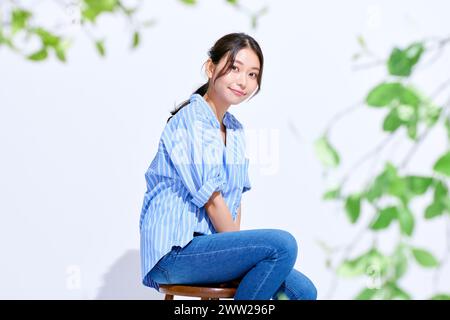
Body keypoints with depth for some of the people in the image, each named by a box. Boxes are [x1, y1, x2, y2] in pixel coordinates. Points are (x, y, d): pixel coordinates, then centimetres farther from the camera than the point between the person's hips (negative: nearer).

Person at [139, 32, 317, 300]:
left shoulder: (236, 130, 15)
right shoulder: (190, 121, -12)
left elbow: (235, 198, 14)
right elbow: (212, 202, -14)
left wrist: (239, 248, 0)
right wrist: (240, 248, -7)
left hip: (211, 243, 8)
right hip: (174, 252, -8)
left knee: (303, 292, -6)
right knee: (282, 244, -25)